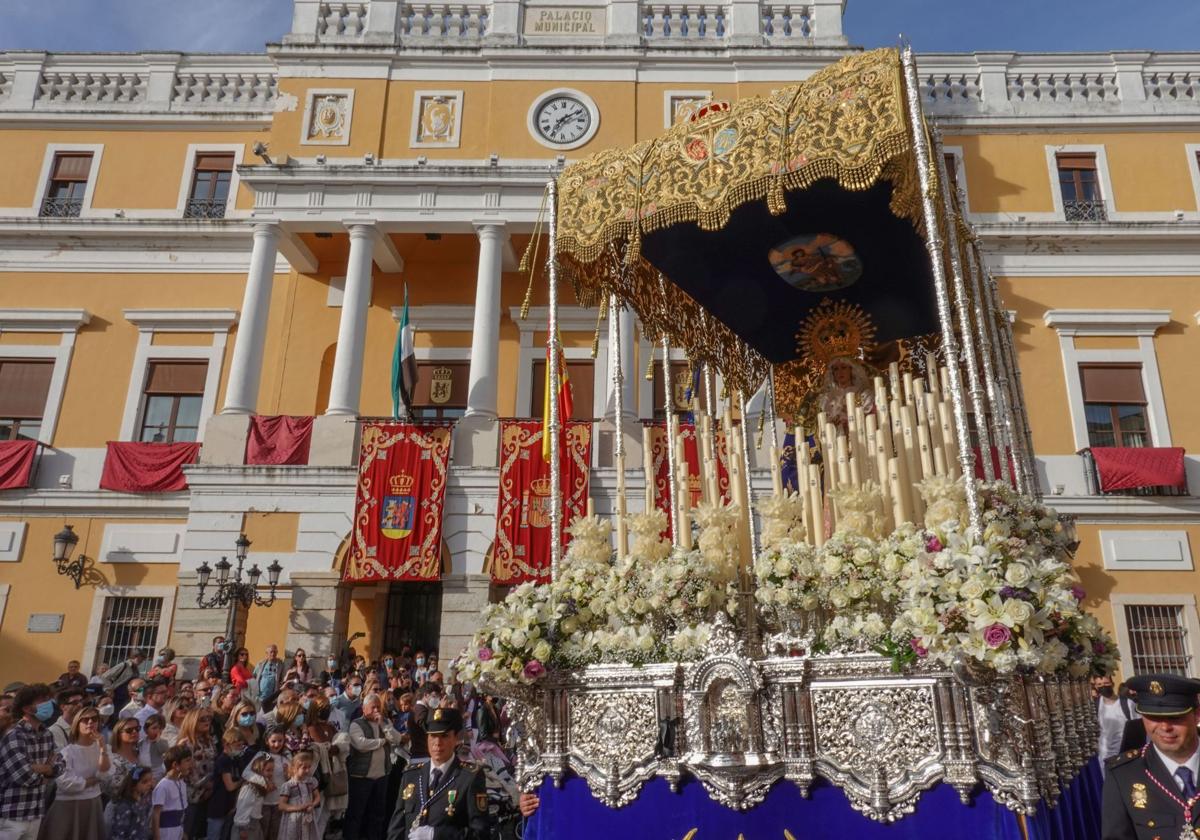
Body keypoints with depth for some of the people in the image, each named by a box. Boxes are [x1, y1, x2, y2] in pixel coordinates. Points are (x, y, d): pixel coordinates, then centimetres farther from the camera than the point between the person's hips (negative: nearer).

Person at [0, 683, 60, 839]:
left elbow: (57, 768, 7)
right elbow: (25, 776, -22)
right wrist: (44, 770, -4)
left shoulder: (46, 735, 8)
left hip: (35, 814, 7)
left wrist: (35, 768, -9)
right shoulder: (14, 735, -16)